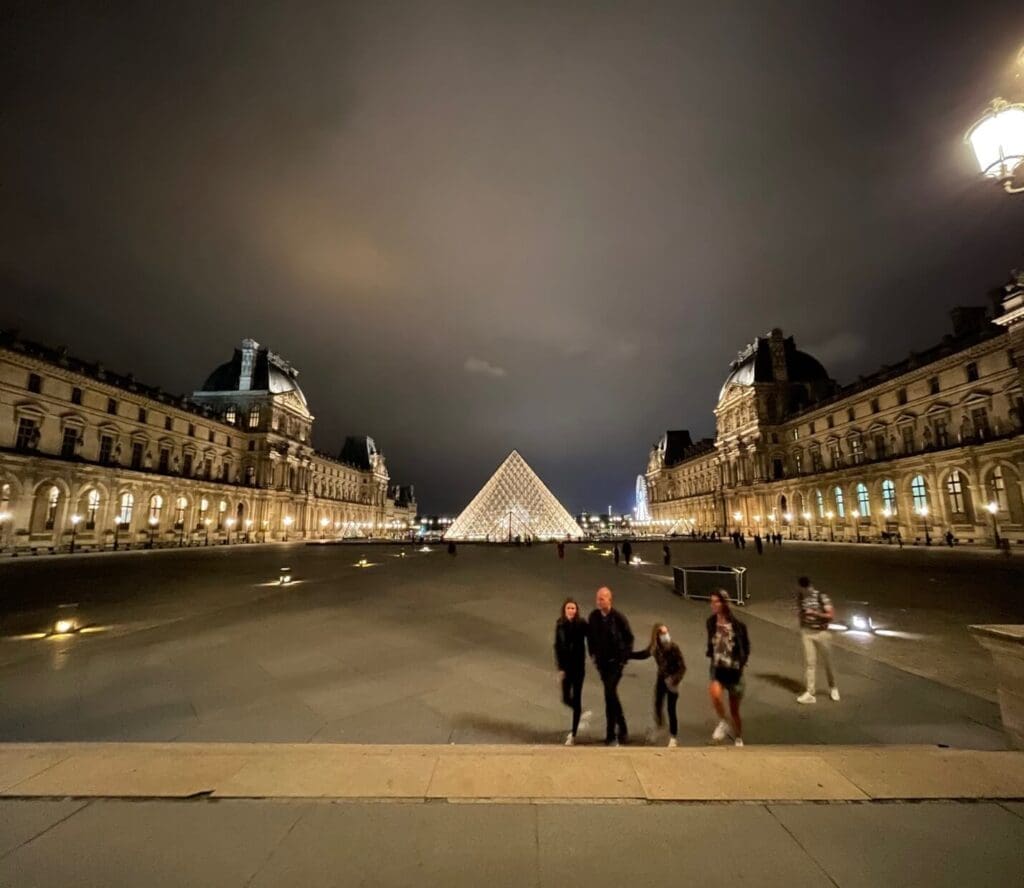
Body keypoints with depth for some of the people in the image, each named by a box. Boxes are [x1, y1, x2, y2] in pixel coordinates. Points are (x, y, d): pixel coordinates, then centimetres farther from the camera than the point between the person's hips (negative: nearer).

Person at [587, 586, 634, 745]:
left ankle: (611, 735, -1)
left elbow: (629, 638, -4)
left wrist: (624, 657, -6)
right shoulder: (594, 616, -5)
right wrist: (593, 653, 7)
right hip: (601, 662, 5)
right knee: (611, 695, 16)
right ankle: (622, 729, 35)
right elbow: (590, 635, 11)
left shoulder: (618, 617, -15)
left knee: (610, 695, -11)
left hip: (615, 662, -4)